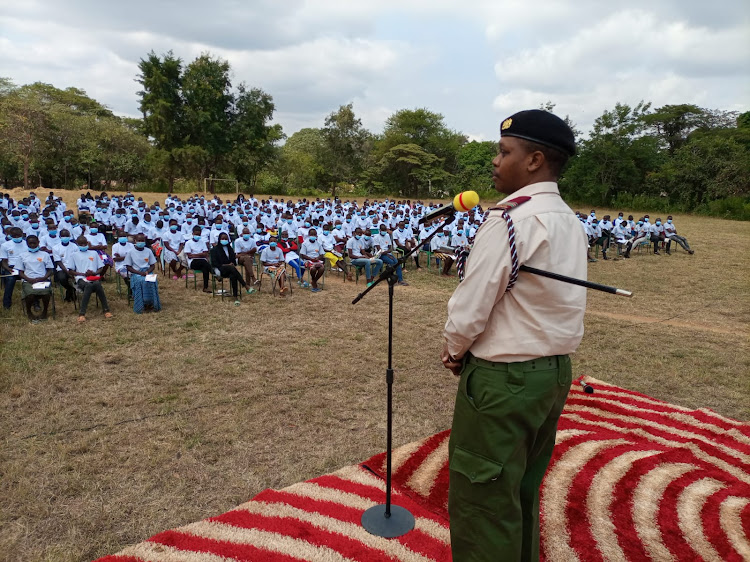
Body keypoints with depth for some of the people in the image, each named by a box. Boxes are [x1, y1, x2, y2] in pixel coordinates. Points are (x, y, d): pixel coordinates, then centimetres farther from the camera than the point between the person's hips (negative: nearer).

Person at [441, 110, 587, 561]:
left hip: (503, 379, -9)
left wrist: (455, 349, 0)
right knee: (525, 491, 25)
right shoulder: (571, 222, 7)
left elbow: (471, 306, -20)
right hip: (555, 371, 9)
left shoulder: (511, 219, -21)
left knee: (483, 503, 8)